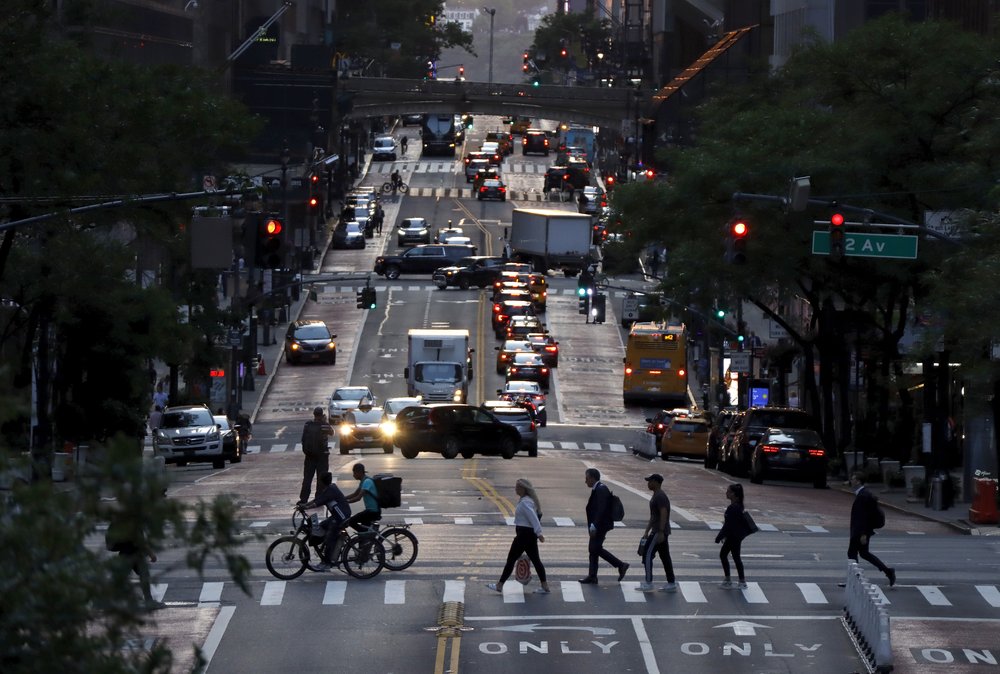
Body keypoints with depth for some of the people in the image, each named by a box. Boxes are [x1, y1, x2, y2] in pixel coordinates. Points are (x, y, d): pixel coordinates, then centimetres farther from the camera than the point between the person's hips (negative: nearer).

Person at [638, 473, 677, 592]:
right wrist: (647, 531, 23)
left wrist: (660, 532, -28)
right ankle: (671, 583, 11)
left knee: (647, 555, -7)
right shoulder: (656, 496, 17)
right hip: (659, 532, 10)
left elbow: (664, 514, -24)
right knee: (665, 556, 10)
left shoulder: (660, 497, -16)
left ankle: (648, 583, -5)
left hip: (659, 532, -10)